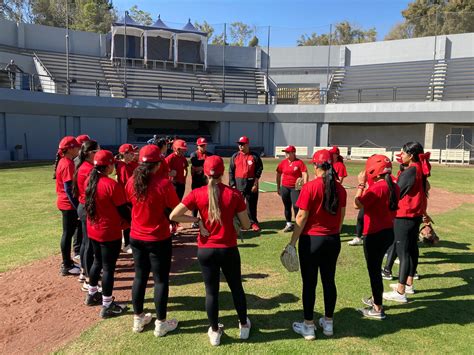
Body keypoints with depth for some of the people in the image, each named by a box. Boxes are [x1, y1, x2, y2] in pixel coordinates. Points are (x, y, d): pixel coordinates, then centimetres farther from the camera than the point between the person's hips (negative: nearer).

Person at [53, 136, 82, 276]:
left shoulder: (63, 162, 11)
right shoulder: (68, 164, -19)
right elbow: (68, 189, -23)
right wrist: (77, 207, -21)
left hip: (65, 203, 10)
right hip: (68, 204, -10)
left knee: (69, 233, 17)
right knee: (68, 234, 0)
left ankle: (67, 262, 29)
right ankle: (66, 266, 12)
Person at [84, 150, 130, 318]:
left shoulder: (90, 181, 1)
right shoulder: (112, 185, -22)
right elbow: (123, 210, -16)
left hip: (92, 230, 8)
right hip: (110, 233, -8)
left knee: (98, 262, 24)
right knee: (108, 267, 4)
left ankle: (92, 295, 41)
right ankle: (107, 306, 15)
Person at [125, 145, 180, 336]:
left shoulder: (131, 182, -6)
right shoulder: (164, 184, -20)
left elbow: (128, 205, 9)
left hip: (136, 237, 5)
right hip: (159, 239, -5)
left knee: (140, 277, 19)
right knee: (161, 280, 9)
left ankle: (138, 319, 33)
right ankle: (161, 323, 22)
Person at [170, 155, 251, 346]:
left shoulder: (197, 193, -10)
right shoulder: (234, 194, -11)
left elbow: (173, 216, -13)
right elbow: (246, 225, -6)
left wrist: (196, 220, -6)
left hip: (205, 250, 0)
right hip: (229, 250, 0)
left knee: (211, 291, 16)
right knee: (236, 288, 21)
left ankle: (215, 332, 32)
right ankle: (244, 325, 39)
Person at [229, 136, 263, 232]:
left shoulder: (254, 156, 0)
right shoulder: (235, 156, 5)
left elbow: (259, 170, -2)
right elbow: (231, 171, 4)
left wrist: (255, 183, -9)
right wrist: (232, 184, -4)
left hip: (251, 183, -1)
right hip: (238, 183, 1)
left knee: (252, 203, 6)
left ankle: (253, 223, 18)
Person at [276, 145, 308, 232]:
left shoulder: (299, 162, -7)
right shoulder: (283, 162, 5)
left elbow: (305, 174, -11)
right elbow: (278, 174, 11)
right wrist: (278, 187, 11)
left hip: (296, 188, -4)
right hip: (285, 187, 4)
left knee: (296, 206, -10)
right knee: (287, 207, 12)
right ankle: (289, 224, 24)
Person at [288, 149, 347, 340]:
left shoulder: (310, 187, -16)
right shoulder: (340, 188, 1)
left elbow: (302, 217, -15)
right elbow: (341, 217, 8)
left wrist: (292, 242, -7)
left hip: (311, 240, -5)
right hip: (333, 240, 5)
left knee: (309, 283, 7)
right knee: (329, 281, 16)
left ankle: (308, 326, 19)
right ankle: (328, 323, 30)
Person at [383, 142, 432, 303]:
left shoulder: (410, 171, -19)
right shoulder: (420, 169, 9)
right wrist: (424, 213, 28)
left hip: (404, 217, -10)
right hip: (415, 215, 10)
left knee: (403, 252, -6)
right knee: (412, 249, 16)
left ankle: (400, 293, 0)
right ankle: (408, 284, 30)